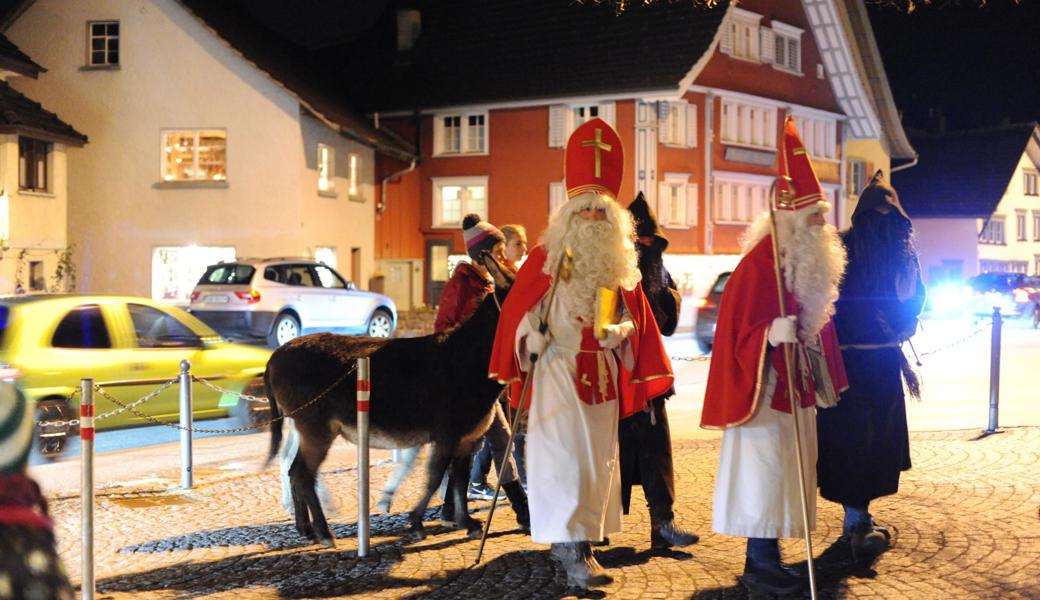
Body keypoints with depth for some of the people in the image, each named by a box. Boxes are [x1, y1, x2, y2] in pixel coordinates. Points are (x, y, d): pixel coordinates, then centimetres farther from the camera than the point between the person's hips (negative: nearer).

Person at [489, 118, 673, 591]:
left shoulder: (619, 266, 8)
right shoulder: (546, 258, -3)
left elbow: (635, 319, 11)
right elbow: (519, 308, -3)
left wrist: (620, 330, -9)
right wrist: (531, 339, -18)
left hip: (603, 377, 5)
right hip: (557, 373, -5)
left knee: (597, 458, 8)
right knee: (563, 457, -10)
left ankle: (576, 539, 18)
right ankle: (572, 552, -10)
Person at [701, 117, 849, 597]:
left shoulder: (812, 263, 9)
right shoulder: (759, 264, -20)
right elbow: (743, 330, -22)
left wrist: (824, 378, 22)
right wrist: (772, 335, -41)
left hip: (796, 390, 9)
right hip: (765, 390, -9)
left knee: (785, 474, 13)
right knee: (764, 473, -4)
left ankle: (768, 557, 22)